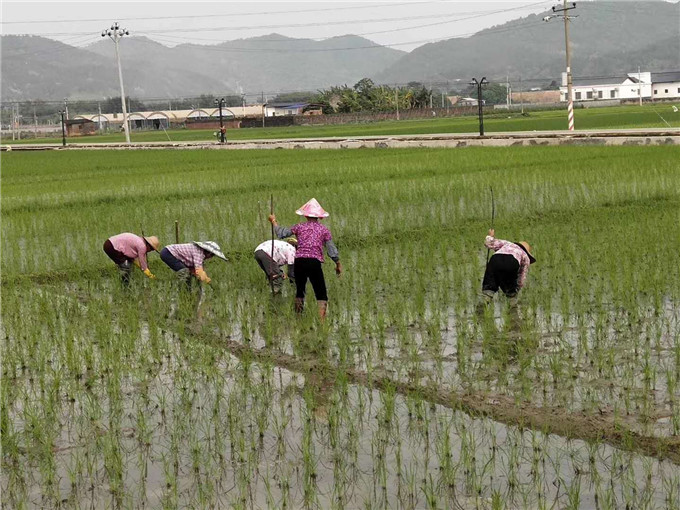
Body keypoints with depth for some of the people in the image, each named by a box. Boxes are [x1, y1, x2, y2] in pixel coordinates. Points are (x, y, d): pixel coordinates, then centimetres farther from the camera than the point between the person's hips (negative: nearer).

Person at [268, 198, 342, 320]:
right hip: (315, 262, -2)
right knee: (321, 295, 1)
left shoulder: (300, 227, 9)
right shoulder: (324, 230, 8)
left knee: (299, 291, 18)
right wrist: (338, 265, 19)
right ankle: (322, 321, -13)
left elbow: (281, 233, 12)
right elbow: (332, 251, 7)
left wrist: (273, 221, 28)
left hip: (299, 261, 2)